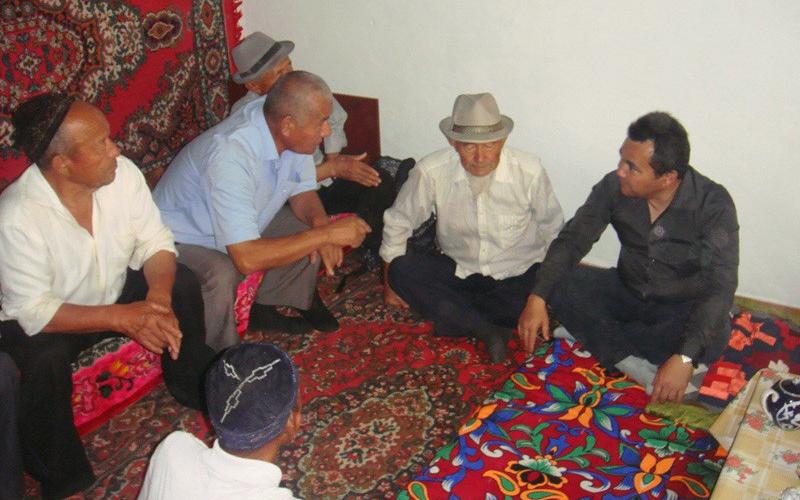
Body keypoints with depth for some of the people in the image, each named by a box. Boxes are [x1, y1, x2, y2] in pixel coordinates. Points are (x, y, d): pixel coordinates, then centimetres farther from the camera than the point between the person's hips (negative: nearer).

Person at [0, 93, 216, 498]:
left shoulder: (122, 173, -21)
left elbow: (155, 242, -12)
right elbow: (34, 312, -29)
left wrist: (158, 295, -32)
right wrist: (122, 317, -36)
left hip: (115, 290, 5)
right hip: (40, 320, -4)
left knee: (181, 283, -17)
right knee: (44, 358, -33)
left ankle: (193, 388, 10)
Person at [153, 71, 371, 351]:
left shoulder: (291, 135, -17)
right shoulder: (230, 155, -39)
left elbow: (302, 194, -1)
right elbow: (247, 258, -43)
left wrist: (320, 224, -24)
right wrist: (327, 233, -38)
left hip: (243, 225, 8)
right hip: (183, 241, -7)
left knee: (311, 230, -5)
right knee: (221, 276, -36)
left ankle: (265, 308, 13)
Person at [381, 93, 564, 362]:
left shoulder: (529, 172, -19)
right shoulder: (430, 172, -19)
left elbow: (553, 229, -1)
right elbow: (397, 223, -3)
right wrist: (391, 284, 5)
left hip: (517, 275, -1)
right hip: (458, 270, 1)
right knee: (402, 270, -25)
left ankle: (456, 315, -13)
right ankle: (490, 330, -25)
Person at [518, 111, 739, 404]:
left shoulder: (713, 204, -25)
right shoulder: (614, 187, -16)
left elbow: (720, 286, -31)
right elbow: (572, 240, -10)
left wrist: (684, 358, -43)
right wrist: (537, 299, -24)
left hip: (680, 308, -3)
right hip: (627, 292, 3)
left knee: (712, 335, -36)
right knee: (558, 283, -21)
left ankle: (591, 335, -19)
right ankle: (647, 372, -25)